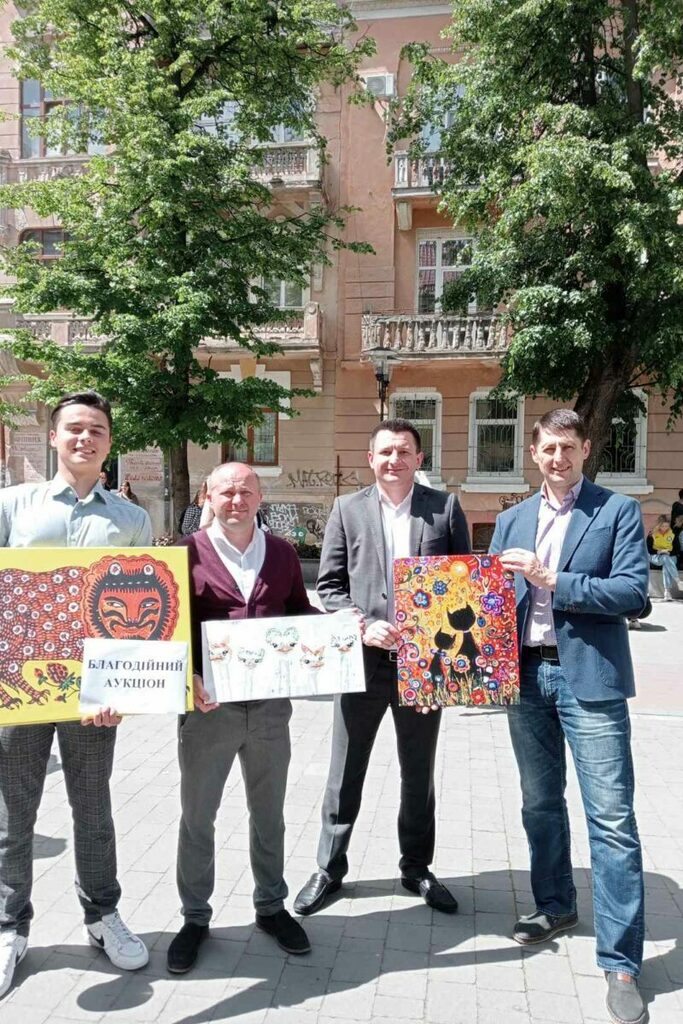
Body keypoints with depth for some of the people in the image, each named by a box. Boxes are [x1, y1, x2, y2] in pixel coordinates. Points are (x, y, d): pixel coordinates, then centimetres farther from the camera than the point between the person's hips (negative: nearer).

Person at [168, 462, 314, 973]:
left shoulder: (282, 553, 6)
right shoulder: (188, 552, -5)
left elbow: (301, 615, 12)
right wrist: (188, 678, -21)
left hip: (270, 703, 3)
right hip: (209, 703, -3)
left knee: (269, 813, 18)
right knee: (197, 814, 12)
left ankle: (271, 906, 37)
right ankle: (195, 917, 31)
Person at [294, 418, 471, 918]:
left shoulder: (445, 507, 2)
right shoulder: (347, 509, 3)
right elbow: (329, 585, 1)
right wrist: (365, 626, -14)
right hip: (363, 658, 0)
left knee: (419, 772, 16)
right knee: (345, 771, 11)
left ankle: (417, 866, 36)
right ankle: (330, 868, 30)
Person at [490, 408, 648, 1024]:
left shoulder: (618, 511, -2)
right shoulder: (512, 520, 12)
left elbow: (634, 592, -12)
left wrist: (552, 580, -19)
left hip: (589, 678, -4)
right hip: (527, 675, 5)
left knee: (612, 819, -2)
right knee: (541, 803, 18)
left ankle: (620, 963, 9)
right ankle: (556, 906, 39)